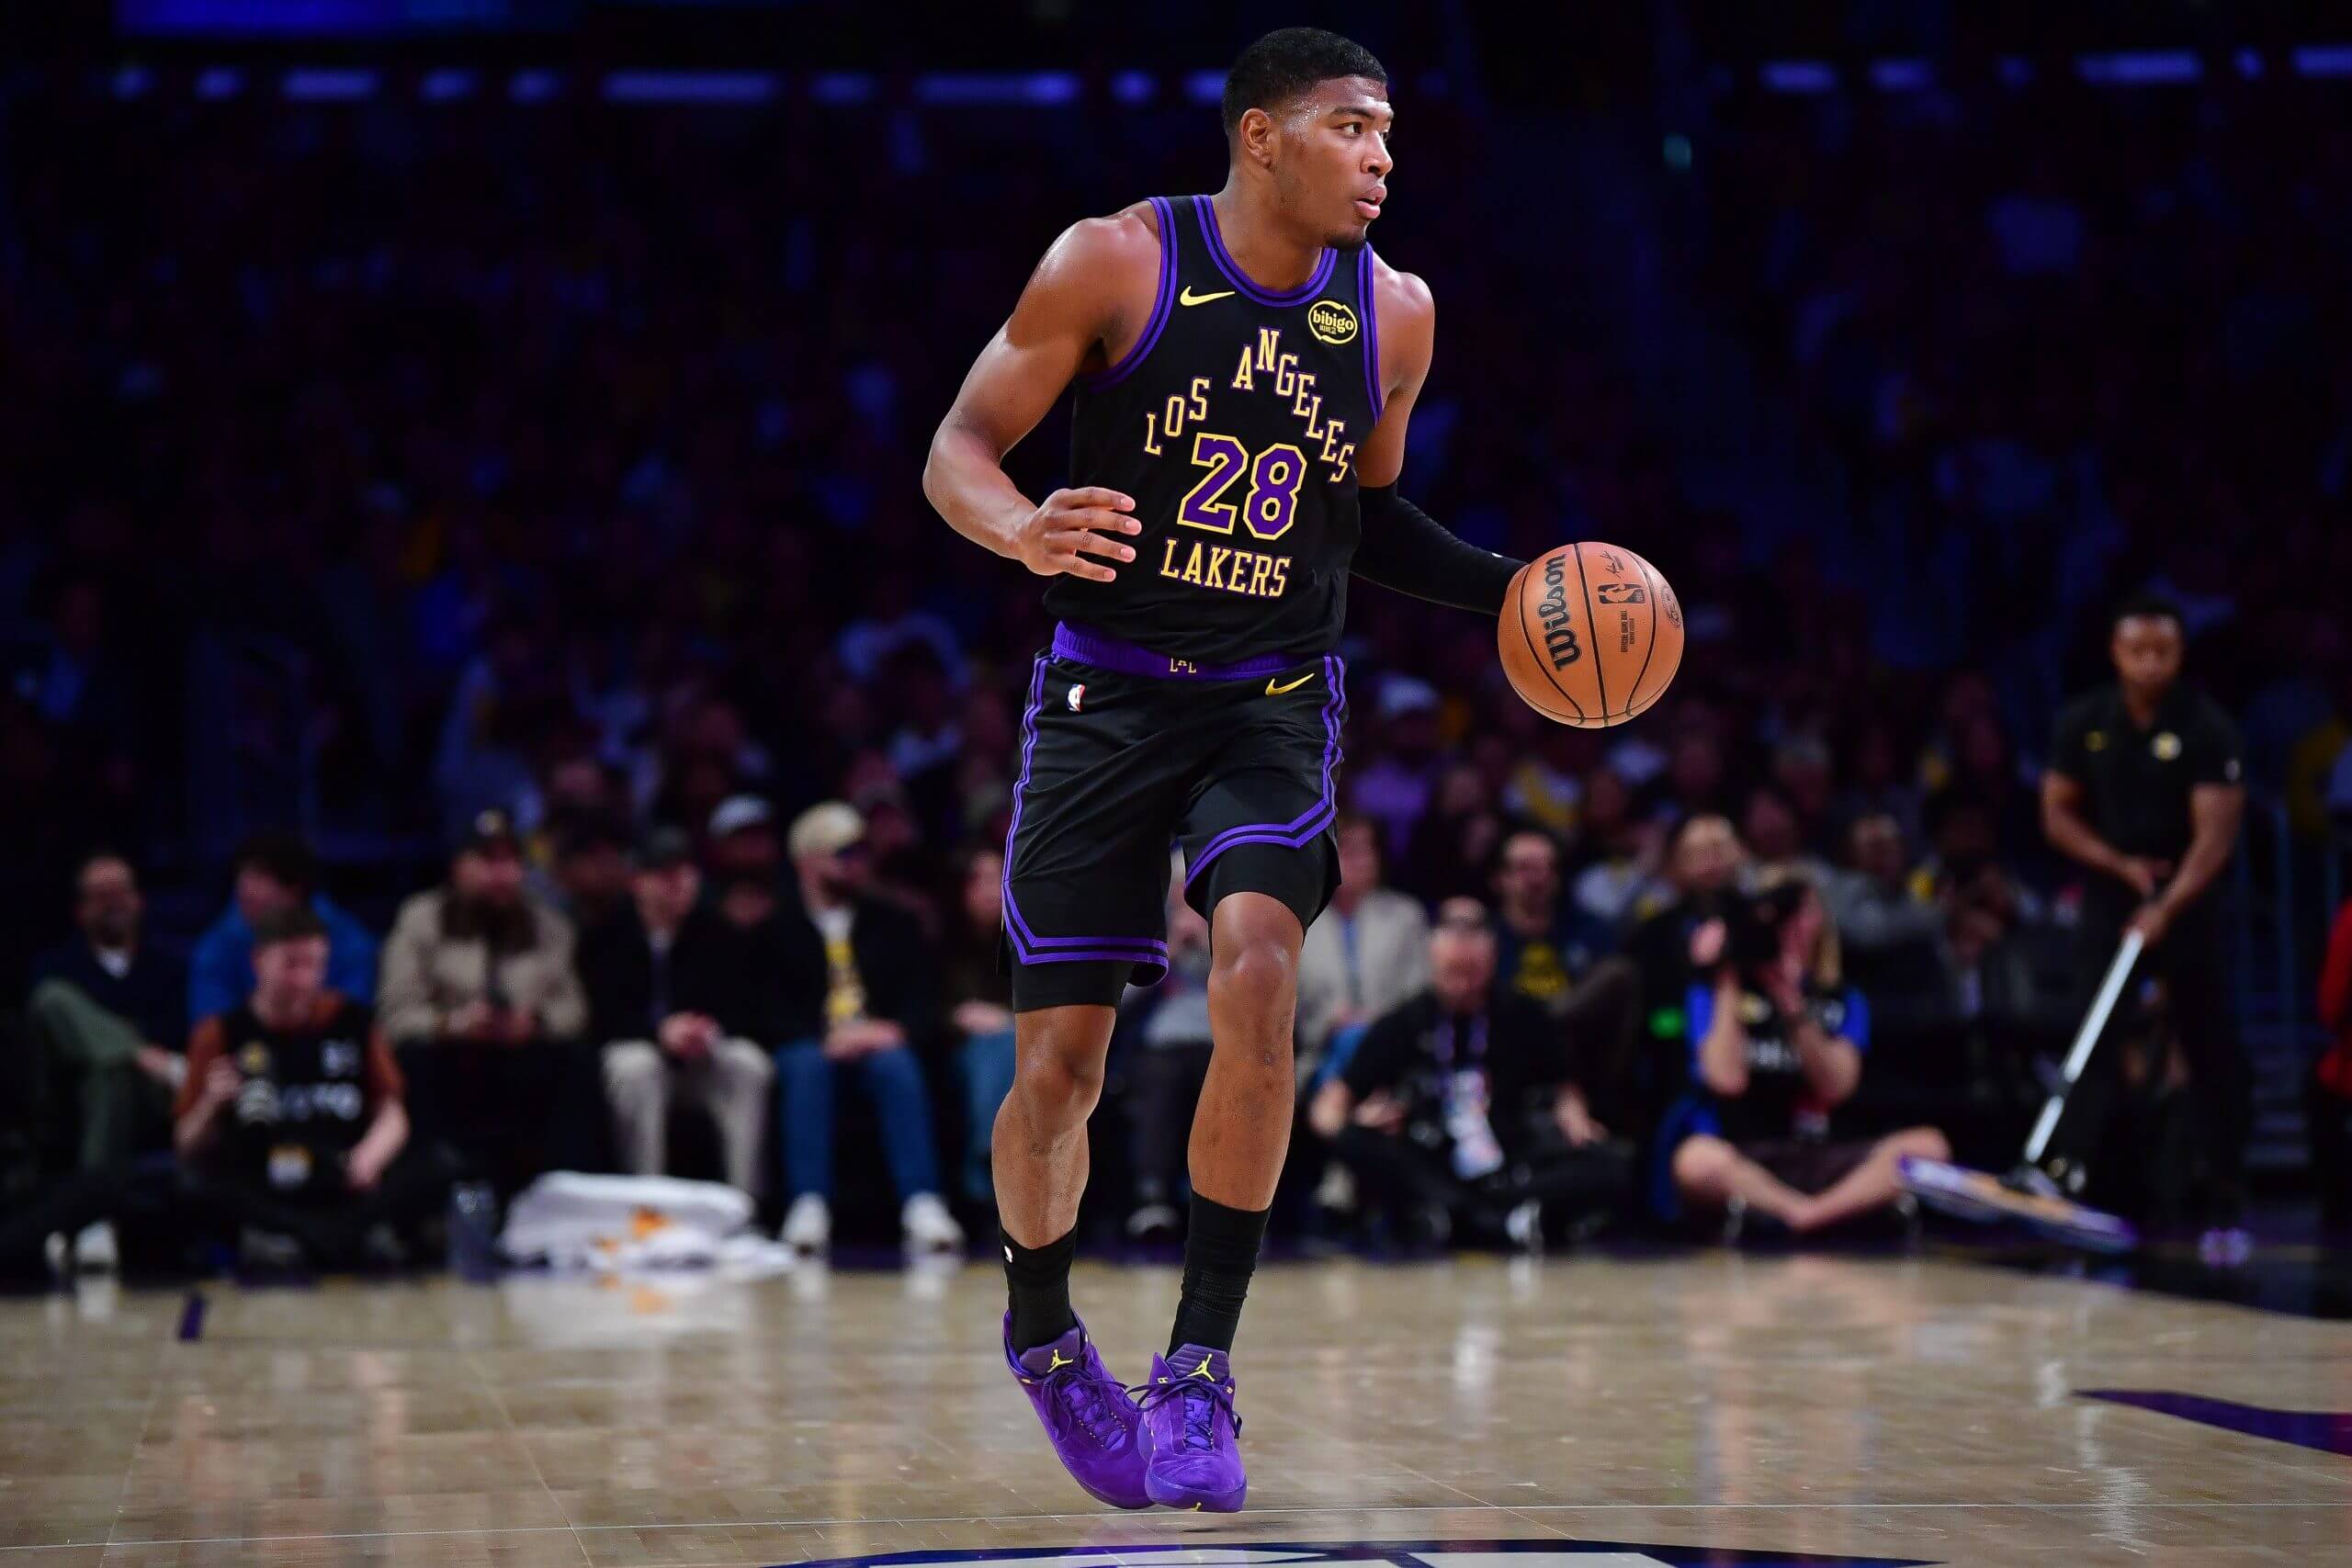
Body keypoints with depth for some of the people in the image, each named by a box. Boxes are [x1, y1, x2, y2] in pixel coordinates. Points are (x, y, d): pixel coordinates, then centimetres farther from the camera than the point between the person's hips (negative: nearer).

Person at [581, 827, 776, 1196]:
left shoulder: (719, 934, 5)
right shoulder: (607, 939, 0)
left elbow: (753, 1010, 0)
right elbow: (601, 1017, -8)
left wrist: (713, 1031, -24)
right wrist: (661, 1032, -27)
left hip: (707, 1056, 2)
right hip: (640, 1049, -2)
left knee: (750, 1065, -30)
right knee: (635, 1067, -37)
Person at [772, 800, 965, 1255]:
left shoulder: (893, 924, 18)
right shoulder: (781, 929, 7)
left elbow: (921, 996, 9)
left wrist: (894, 1030, -14)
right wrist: (826, 1037, -19)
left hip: (882, 1045, 2)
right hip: (811, 1047, -2)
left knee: (897, 1064, -33)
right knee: (806, 1063, -37)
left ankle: (922, 1203, -45)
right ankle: (809, 1206, -45)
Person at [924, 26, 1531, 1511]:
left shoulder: (1395, 313, 1)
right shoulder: (1115, 262, -10)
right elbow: (957, 450, -7)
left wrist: (1507, 588, 3)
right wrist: (1025, 533, -28)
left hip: (1277, 704, 2)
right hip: (1108, 692, -2)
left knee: (1257, 971, -25)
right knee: (1060, 1058, -2)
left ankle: (1201, 1365, -15)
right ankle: (1042, 1329, 29)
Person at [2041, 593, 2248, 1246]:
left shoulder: (2208, 728, -13)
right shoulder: (2083, 724, -2)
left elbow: (2215, 835, -20)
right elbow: (2057, 814, 4)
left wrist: (2166, 907, -32)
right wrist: (2120, 863, -11)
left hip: (2186, 901, -2)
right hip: (2109, 894, 2)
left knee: (2212, 1053, 1)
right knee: (2092, 1042, -4)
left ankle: (2227, 1206, 8)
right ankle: (2063, 1178, -8)